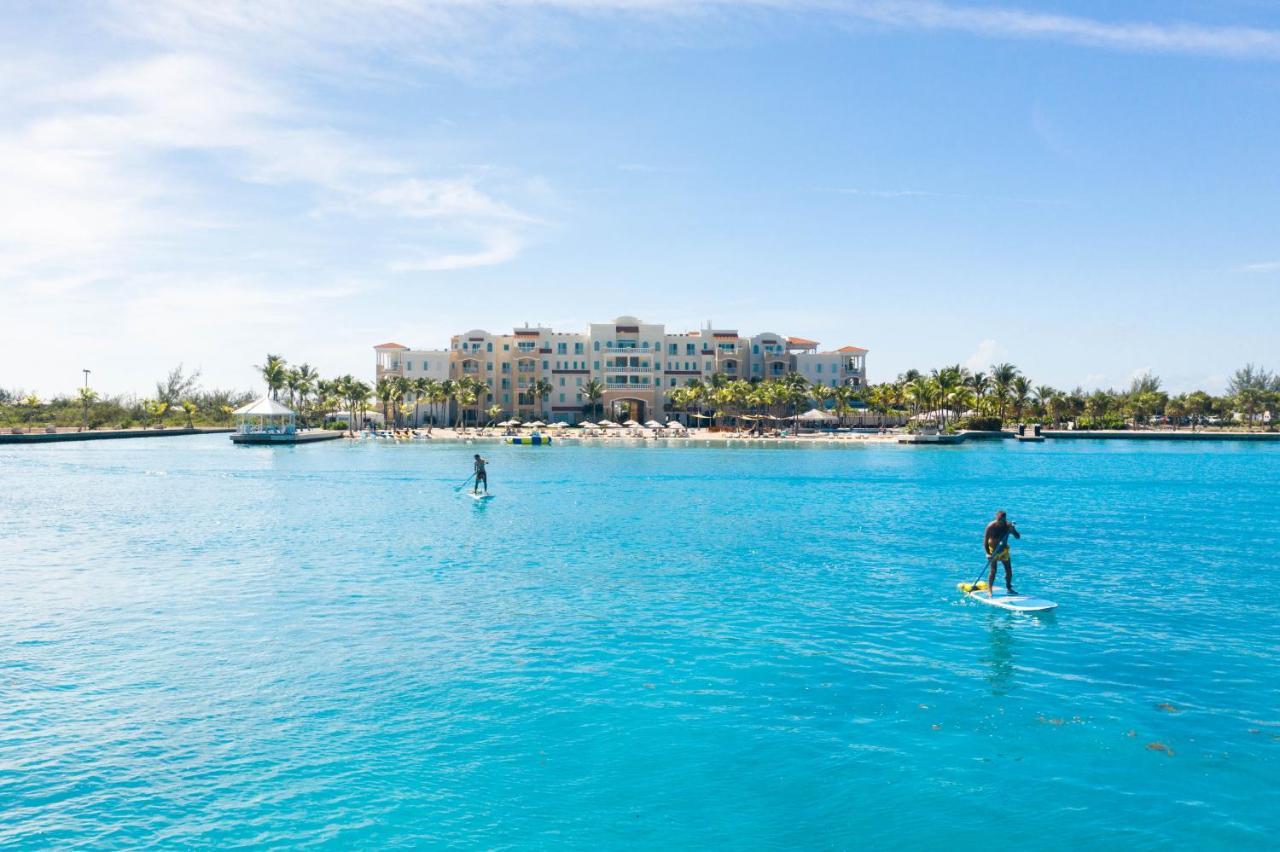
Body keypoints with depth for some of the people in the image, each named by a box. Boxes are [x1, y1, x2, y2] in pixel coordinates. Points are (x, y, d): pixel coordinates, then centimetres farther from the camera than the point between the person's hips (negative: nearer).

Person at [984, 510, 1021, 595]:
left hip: (1004, 549, 4)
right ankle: (989, 590, -1)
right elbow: (985, 541, -18)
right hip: (993, 550, -4)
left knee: (1009, 570, 5)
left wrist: (1013, 530, -32)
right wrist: (988, 553, -25)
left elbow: (1018, 537, -11)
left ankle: (1009, 588, 22)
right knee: (993, 570, -9)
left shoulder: (1008, 526, -12)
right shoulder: (991, 526, -21)